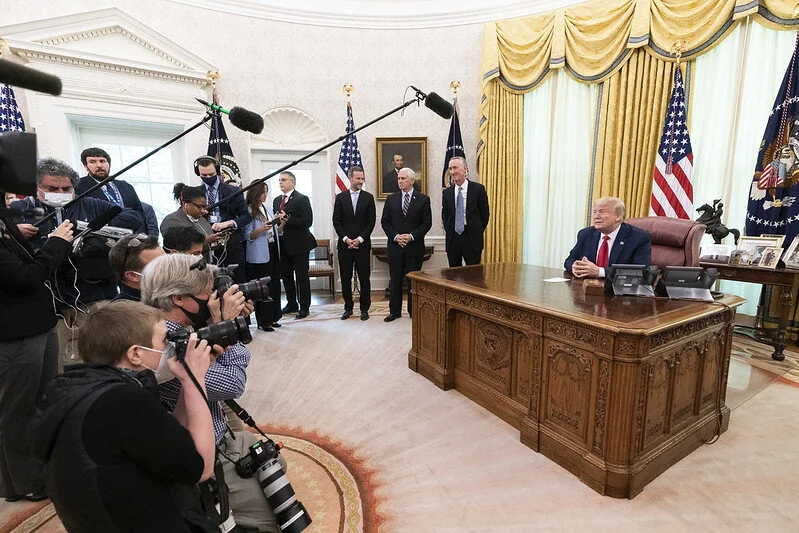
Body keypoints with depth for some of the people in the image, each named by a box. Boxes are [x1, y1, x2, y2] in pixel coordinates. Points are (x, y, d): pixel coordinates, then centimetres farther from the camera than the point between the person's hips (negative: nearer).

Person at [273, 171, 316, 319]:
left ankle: (304, 307, 11)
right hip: (283, 244, 8)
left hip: (299, 244, -7)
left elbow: (307, 221, -17)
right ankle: (291, 304, 28)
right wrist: (276, 220, -3)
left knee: (302, 276, 0)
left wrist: (287, 220, -22)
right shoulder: (277, 200, 16)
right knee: (285, 275, 14)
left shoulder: (302, 199, -8)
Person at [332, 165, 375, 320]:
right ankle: (348, 307, 21)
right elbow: (336, 221, 2)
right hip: (344, 244, 1)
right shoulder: (340, 197, 6)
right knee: (345, 278, 7)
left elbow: (371, 221, 0)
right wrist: (346, 239, -9)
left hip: (362, 244, -1)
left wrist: (360, 239, -10)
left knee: (364, 278, 4)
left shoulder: (368, 197, 5)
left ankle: (364, 308, 16)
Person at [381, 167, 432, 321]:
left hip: (414, 246, -2)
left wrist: (412, 236, -13)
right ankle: (394, 311, 17)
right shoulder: (391, 199, 9)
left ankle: (413, 310, 19)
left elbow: (427, 223, -2)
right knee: (395, 280, 6)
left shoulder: (423, 199, 2)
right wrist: (395, 236, -8)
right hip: (395, 245, 2)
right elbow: (385, 221, 6)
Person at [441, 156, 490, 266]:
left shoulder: (478, 189, -3)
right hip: (452, 240, 3)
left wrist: (477, 232, 1)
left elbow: (485, 213, 1)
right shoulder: (446, 192, 7)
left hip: (472, 240, -3)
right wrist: (448, 231, 6)